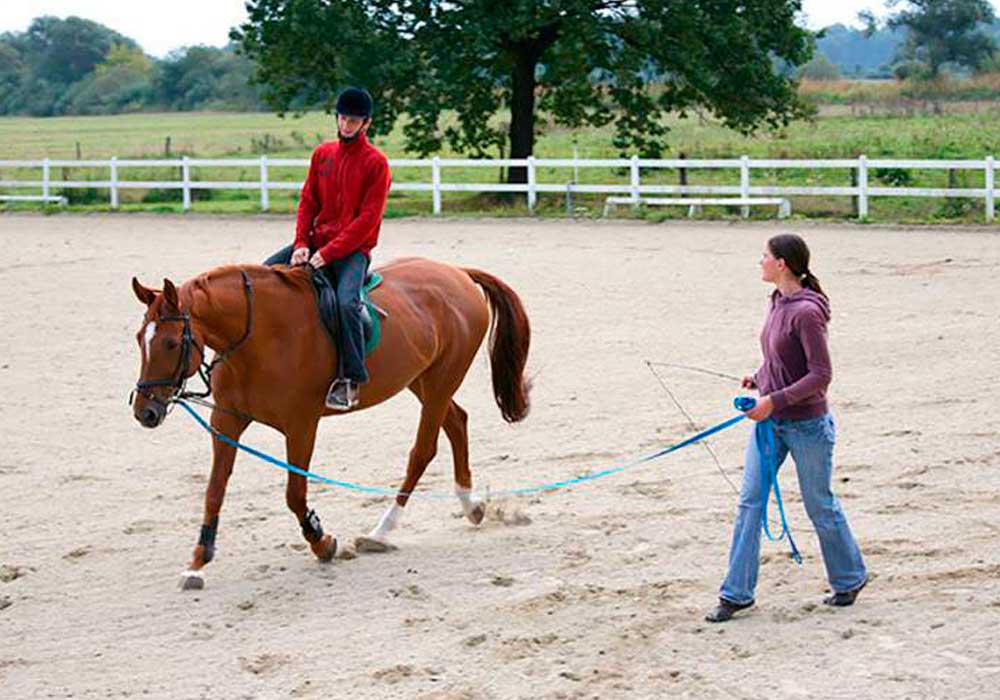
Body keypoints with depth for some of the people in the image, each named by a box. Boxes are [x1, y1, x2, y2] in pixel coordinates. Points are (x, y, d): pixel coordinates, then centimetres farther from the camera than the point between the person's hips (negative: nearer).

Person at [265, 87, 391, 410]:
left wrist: (328, 252, -19)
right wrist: (301, 243, -7)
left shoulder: (375, 162, -6)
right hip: (316, 241, 6)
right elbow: (308, 202, 11)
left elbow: (368, 218, -12)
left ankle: (351, 379, -26)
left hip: (353, 249, -6)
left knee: (347, 302, -32)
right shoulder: (322, 153, 11)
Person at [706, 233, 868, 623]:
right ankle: (737, 593, 7)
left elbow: (821, 375, -22)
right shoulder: (778, 303, 6)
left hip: (806, 425, -8)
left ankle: (850, 578, 29)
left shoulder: (806, 312, -21)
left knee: (820, 507, 8)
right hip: (769, 421, 8)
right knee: (749, 502, 3)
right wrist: (759, 379, 5)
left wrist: (775, 400, -25)